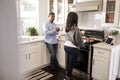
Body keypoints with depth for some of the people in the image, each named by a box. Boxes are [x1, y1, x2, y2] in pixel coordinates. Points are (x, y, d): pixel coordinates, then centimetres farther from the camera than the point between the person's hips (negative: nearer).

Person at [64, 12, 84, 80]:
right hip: (73, 48, -7)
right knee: (71, 63, 9)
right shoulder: (75, 29, -22)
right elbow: (79, 40, -18)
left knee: (68, 61, 21)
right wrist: (82, 45, 3)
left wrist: (79, 33, 19)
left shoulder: (67, 28, 0)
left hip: (66, 46, 7)